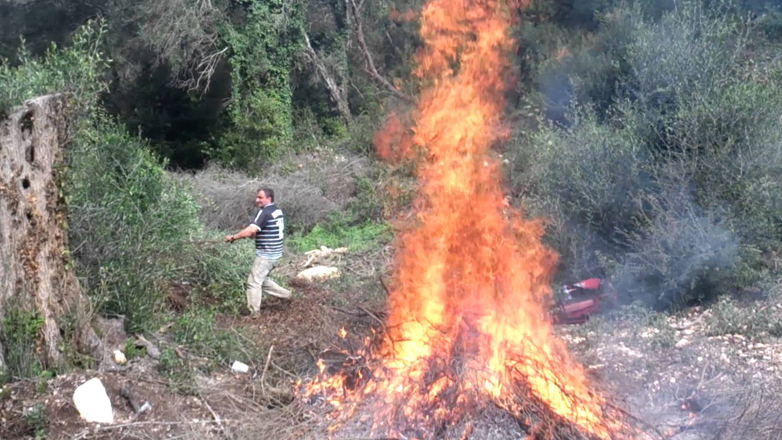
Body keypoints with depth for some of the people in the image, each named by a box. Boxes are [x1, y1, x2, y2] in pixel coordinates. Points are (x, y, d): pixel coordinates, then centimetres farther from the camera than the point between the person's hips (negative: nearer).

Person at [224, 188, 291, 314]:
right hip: (275, 253, 10)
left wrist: (233, 237, -18)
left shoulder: (264, 212, -17)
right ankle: (286, 295, 25)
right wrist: (254, 234, 12)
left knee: (254, 282, -3)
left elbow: (251, 230, -26)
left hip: (266, 255, -10)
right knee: (262, 280, 23)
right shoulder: (278, 211, 12)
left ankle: (254, 313, 1)